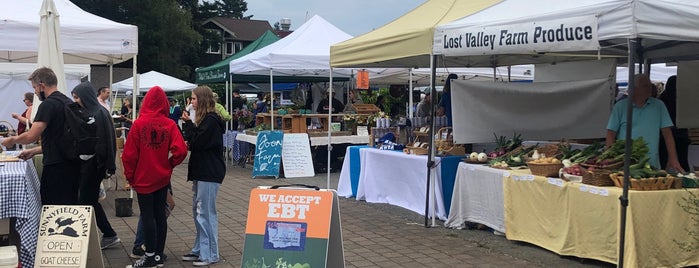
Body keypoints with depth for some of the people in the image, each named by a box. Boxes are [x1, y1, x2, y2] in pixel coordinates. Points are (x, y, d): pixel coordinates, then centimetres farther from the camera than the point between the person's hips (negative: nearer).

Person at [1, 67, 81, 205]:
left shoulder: (48, 104, -13)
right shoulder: (68, 102, 15)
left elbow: (31, 136, -19)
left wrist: (12, 139, 1)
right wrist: (33, 151, 22)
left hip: (56, 167, -9)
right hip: (72, 164, 9)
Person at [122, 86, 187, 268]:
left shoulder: (139, 123, -11)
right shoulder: (170, 124, -6)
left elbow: (129, 153, -9)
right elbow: (180, 150, -14)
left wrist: (129, 176, 3)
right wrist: (168, 165, 4)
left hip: (143, 178, -3)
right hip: (163, 178, 3)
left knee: (147, 216, 3)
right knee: (160, 215, 11)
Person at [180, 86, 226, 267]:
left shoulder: (211, 120, -14)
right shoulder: (204, 119, 16)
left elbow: (197, 143, -16)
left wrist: (188, 123, -9)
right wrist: (189, 144, 1)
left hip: (209, 173, -10)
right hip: (201, 171, 10)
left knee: (206, 213, -6)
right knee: (198, 210, 14)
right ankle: (200, 250, 22)